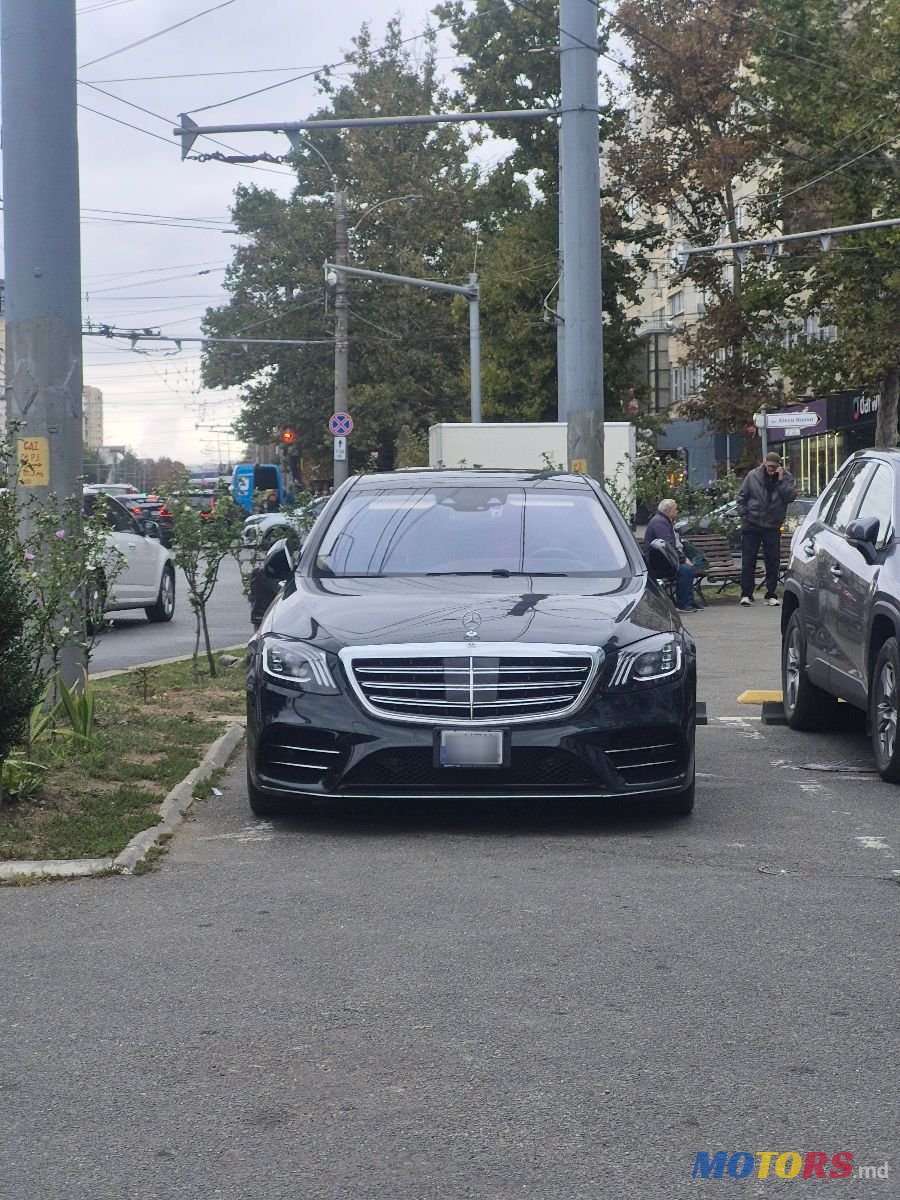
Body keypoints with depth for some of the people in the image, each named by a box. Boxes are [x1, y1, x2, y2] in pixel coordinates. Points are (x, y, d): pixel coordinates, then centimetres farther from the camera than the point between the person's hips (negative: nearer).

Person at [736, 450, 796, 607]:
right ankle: (746, 594, 5)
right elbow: (741, 497, 5)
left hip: (773, 527, 0)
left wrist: (781, 480, -18)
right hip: (751, 525, 0)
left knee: (773, 561, 2)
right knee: (748, 560, 0)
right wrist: (744, 516, -3)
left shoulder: (786, 477, 1)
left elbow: (790, 497, -13)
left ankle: (771, 595, 10)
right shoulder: (753, 475, 0)